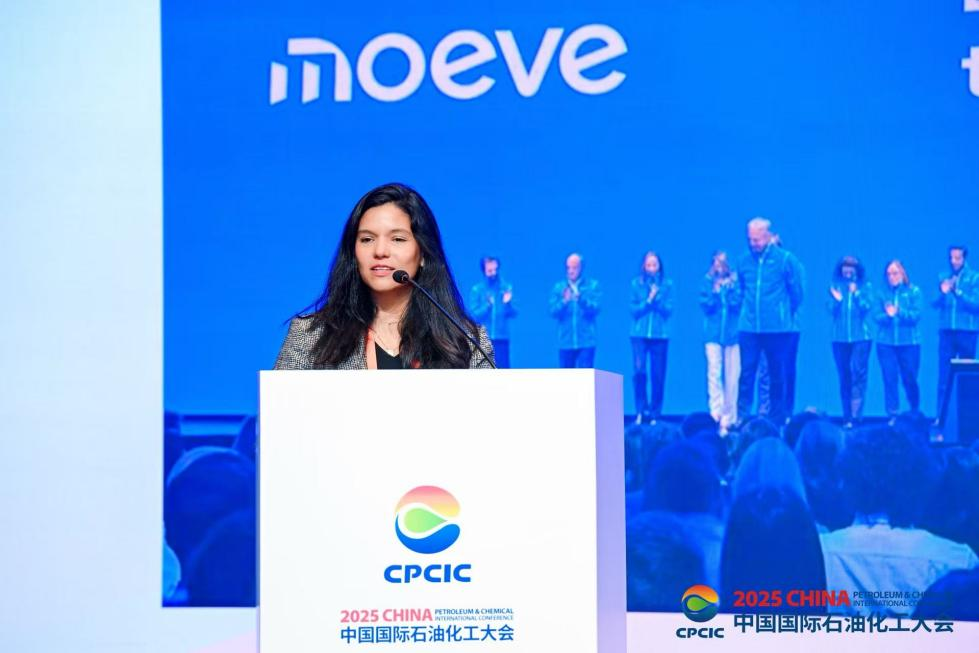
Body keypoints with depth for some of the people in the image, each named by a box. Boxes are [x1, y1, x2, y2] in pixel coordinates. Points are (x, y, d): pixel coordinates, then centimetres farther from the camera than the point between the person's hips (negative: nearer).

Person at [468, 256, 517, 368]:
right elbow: (473, 315, -4)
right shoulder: (476, 290, 2)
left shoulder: (506, 288, 4)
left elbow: (513, 313, 3)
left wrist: (508, 303, -17)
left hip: (502, 338, 0)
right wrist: (487, 306, -19)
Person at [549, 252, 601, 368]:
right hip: (565, 342, 2)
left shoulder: (592, 286, 3)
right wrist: (564, 301, -21)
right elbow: (553, 312, -1)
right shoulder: (559, 287, 7)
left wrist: (581, 299, -25)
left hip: (586, 342, -2)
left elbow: (595, 309, -8)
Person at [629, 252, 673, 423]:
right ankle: (641, 410, 0)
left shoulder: (667, 285, 5)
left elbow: (669, 310, -1)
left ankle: (654, 414, 8)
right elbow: (633, 309, 0)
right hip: (639, 334, 0)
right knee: (638, 371, -14)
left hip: (660, 335, 0)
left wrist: (656, 298, -14)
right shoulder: (636, 284, 5)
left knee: (658, 376, 0)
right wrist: (648, 300, -12)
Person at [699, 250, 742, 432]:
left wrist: (729, 289, -13)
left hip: (732, 333, 0)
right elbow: (706, 306, 0)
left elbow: (739, 304, -3)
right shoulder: (708, 282, 8)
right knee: (714, 374, -12)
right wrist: (715, 292, -13)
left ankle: (728, 419, 5)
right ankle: (715, 415, -14)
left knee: (732, 377, -1)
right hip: (713, 334, 0)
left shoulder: (735, 281, 7)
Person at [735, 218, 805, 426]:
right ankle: (741, 417, -1)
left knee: (777, 375, 5)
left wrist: (787, 314, 10)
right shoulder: (744, 261, 4)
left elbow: (797, 291, 4)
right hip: (749, 328, 2)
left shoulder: (785, 259, -4)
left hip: (777, 329, -2)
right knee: (746, 373, -3)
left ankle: (778, 420, 12)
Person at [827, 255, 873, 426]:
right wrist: (836, 300, -17)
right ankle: (847, 417, 9)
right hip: (840, 338, 2)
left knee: (858, 373, -13)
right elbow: (830, 309, 2)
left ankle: (855, 416, -17)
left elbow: (867, 307, -5)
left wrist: (856, 294, -15)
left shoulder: (865, 287, 4)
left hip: (861, 337, -2)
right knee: (844, 376, 4)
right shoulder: (835, 287, 7)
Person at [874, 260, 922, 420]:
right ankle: (893, 415, 1)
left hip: (909, 342, -1)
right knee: (890, 379, -4)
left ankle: (915, 414, 23)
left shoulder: (914, 291, 3)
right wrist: (887, 315, -19)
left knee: (909, 379, 3)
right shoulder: (882, 293, 7)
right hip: (886, 342, 1)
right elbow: (876, 316, 1)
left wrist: (899, 312, -21)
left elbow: (916, 315, -7)